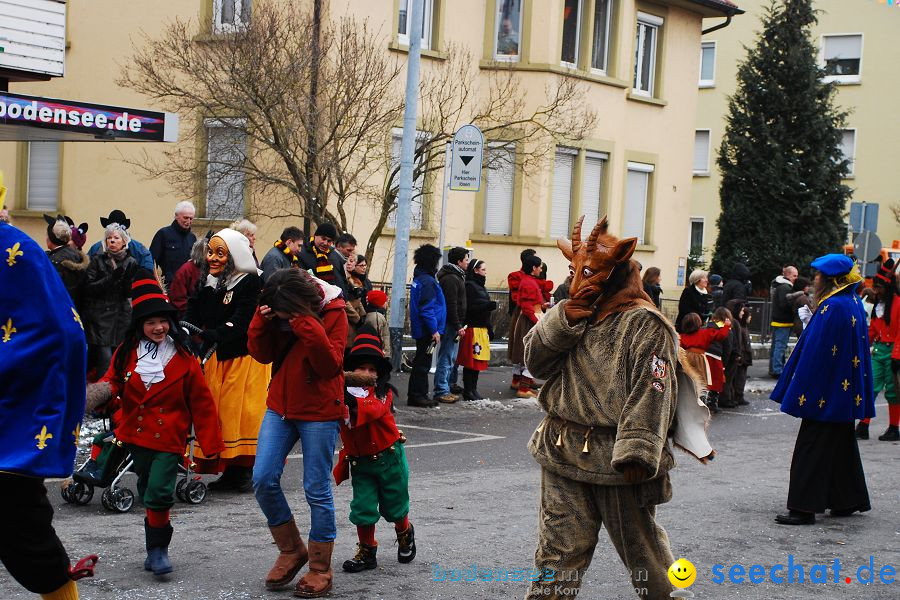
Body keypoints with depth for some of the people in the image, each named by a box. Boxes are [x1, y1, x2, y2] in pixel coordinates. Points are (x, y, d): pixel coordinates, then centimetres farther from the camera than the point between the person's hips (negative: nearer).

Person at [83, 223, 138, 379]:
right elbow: (89, 287, -5)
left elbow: (129, 293, 5)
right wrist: (110, 279, -17)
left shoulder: (130, 262, 8)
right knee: (105, 359, -12)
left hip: (121, 316, 2)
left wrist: (127, 279, -15)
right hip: (100, 316, -2)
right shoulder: (97, 260, 4)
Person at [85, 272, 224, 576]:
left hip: (169, 438, -4)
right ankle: (156, 549, 30)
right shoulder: (126, 353, 1)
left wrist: (211, 442, -2)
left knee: (159, 494, -15)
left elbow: (201, 402, -2)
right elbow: (112, 383, 5)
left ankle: (158, 548, 2)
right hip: (137, 434, 4)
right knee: (147, 493, 15)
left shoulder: (183, 358, -5)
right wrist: (98, 394, -21)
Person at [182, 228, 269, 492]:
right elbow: (192, 314, 0)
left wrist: (209, 336, -37)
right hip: (215, 356, 6)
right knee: (217, 410, 4)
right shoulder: (205, 283, 6)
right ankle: (228, 471, 11)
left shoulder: (250, 282, -14)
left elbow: (240, 322, -24)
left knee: (244, 411, -6)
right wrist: (181, 330, -21)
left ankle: (245, 470, 3)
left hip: (245, 356, -6)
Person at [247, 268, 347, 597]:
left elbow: (331, 366, -19)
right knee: (263, 479, -3)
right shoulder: (276, 311, -1)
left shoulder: (333, 313, -14)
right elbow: (263, 355, 2)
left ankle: (320, 569, 14)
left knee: (317, 489, 0)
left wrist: (310, 330, -30)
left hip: (319, 411, -5)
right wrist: (261, 323, -15)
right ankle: (291, 551, 17)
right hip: (281, 405, 5)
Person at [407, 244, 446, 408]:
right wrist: (434, 330, -19)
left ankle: (415, 395, 22)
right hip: (427, 330, -10)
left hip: (420, 330, 10)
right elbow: (427, 309, -22)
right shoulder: (427, 281, -18)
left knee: (421, 362, 16)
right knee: (423, 363, -4)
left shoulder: (419, 278, 13)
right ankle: (417, 396, 0)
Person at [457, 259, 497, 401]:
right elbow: (470, 308, -17)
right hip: (473, 328, -9)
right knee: (471, 361, -7)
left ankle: (472, 390, 14)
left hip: (482, 328, 9)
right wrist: (490, 305, -21)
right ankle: (468, 391, -3)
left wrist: (489, 329, 18)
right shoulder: (469, 286, -10)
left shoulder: (479, 286, 20)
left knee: (478, 361, 9)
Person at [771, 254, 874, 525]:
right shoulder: (854, 303, 9)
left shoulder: (833, 307, -20)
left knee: (812, 449, -5)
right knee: (842, 445, 18)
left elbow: (815, 352, -21)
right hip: (846, 391, 10)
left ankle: (804, 507, -4)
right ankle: (849, 500, 26)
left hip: (826, 391, -10)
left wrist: (802, 393, -16)